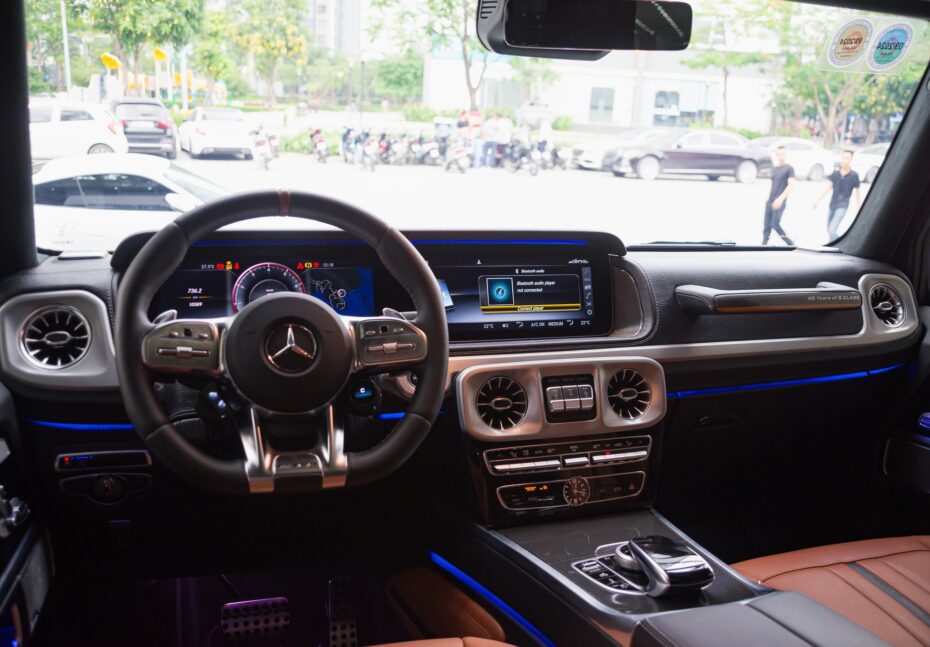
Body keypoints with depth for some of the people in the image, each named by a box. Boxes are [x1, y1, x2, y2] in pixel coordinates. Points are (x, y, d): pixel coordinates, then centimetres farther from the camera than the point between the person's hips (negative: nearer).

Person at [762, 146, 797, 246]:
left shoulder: (789, 168, -5)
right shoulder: (774, 169, 14)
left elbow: (791, 185, -15)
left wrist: (780, 199, -24)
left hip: (779, 203, -6)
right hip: (769, 202, 6)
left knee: (775, 225, -9)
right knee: (766, 225, 2)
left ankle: (790, 243, 8)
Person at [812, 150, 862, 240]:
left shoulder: (854, 175, -7)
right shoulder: (835, 173, 2)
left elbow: (857, 193, -1)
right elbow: (829, 187, 10)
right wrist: (818, 201, 7)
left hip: (842, 206, -5)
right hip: (832, 205, 5)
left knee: (832, 230, -20)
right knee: (829, 230, 14)